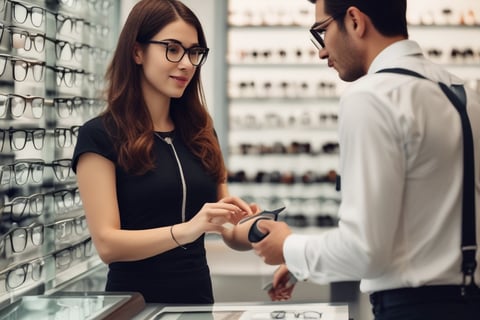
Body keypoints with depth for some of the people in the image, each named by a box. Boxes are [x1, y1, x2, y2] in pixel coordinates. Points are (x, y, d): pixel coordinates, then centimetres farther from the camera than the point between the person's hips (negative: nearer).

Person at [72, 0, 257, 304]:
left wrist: (243, 227, -14)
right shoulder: (100, 135, -9)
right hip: (135, 300, -5)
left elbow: (226, 229, 8)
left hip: (199, 294, 5)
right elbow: (107, 243, -17)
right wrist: (185, 230, -30)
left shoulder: (201, 132, 7)